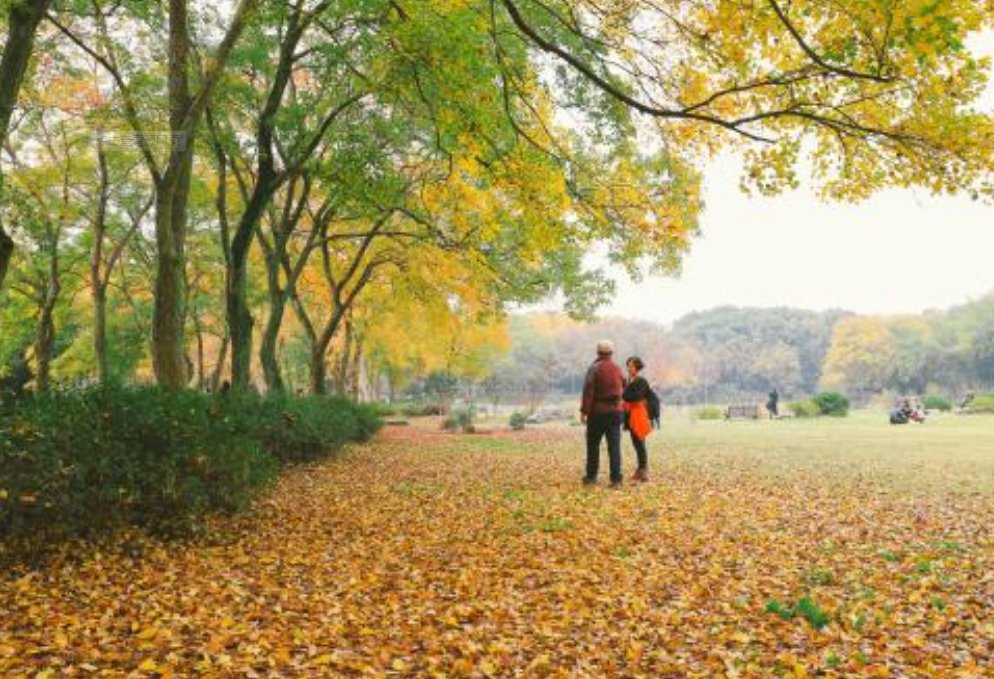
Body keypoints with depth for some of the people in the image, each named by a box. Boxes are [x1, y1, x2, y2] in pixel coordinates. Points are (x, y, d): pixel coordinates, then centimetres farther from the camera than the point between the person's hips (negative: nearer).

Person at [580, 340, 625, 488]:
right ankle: (616, 480, -2)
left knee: (593, 444, 10)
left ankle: (591, 476, 17)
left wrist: (584, 410, -15)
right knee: (614, 446, 2)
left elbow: (588, 391, -16)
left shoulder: (595, 368, -9)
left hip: (598, 411, -4)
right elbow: (623, 388, 18)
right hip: (615, 411, 4)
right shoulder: (617, 369, 8)